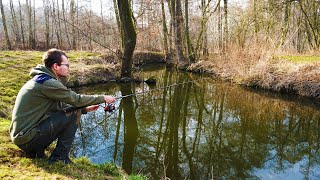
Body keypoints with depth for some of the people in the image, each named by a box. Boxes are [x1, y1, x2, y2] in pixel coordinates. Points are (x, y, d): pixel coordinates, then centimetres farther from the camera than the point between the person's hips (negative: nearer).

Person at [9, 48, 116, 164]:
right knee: (74, 113, -11)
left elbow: (60, 106, 18)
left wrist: (85, 109, 10)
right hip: (27, 138, -10)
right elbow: (76, 99, -17)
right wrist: (103, 98, -5)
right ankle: (60, 156, -2)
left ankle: (36, 151, 13)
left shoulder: (41, 79, 13)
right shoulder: (47, 83, -18)